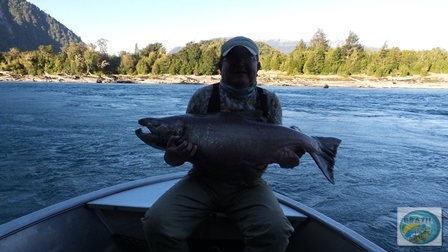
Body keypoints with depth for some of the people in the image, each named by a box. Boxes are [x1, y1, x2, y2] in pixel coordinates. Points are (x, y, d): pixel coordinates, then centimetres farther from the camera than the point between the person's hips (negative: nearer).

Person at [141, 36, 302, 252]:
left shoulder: (269, 101, 2)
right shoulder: (203, 97, -3)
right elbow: (182, 141, -1)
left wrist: (286, 157, -17)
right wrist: (174, 155, -24)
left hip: (248, 186, 1)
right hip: (203, 180, 0)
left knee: (276, 231, -26)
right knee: (157, 222, -21)